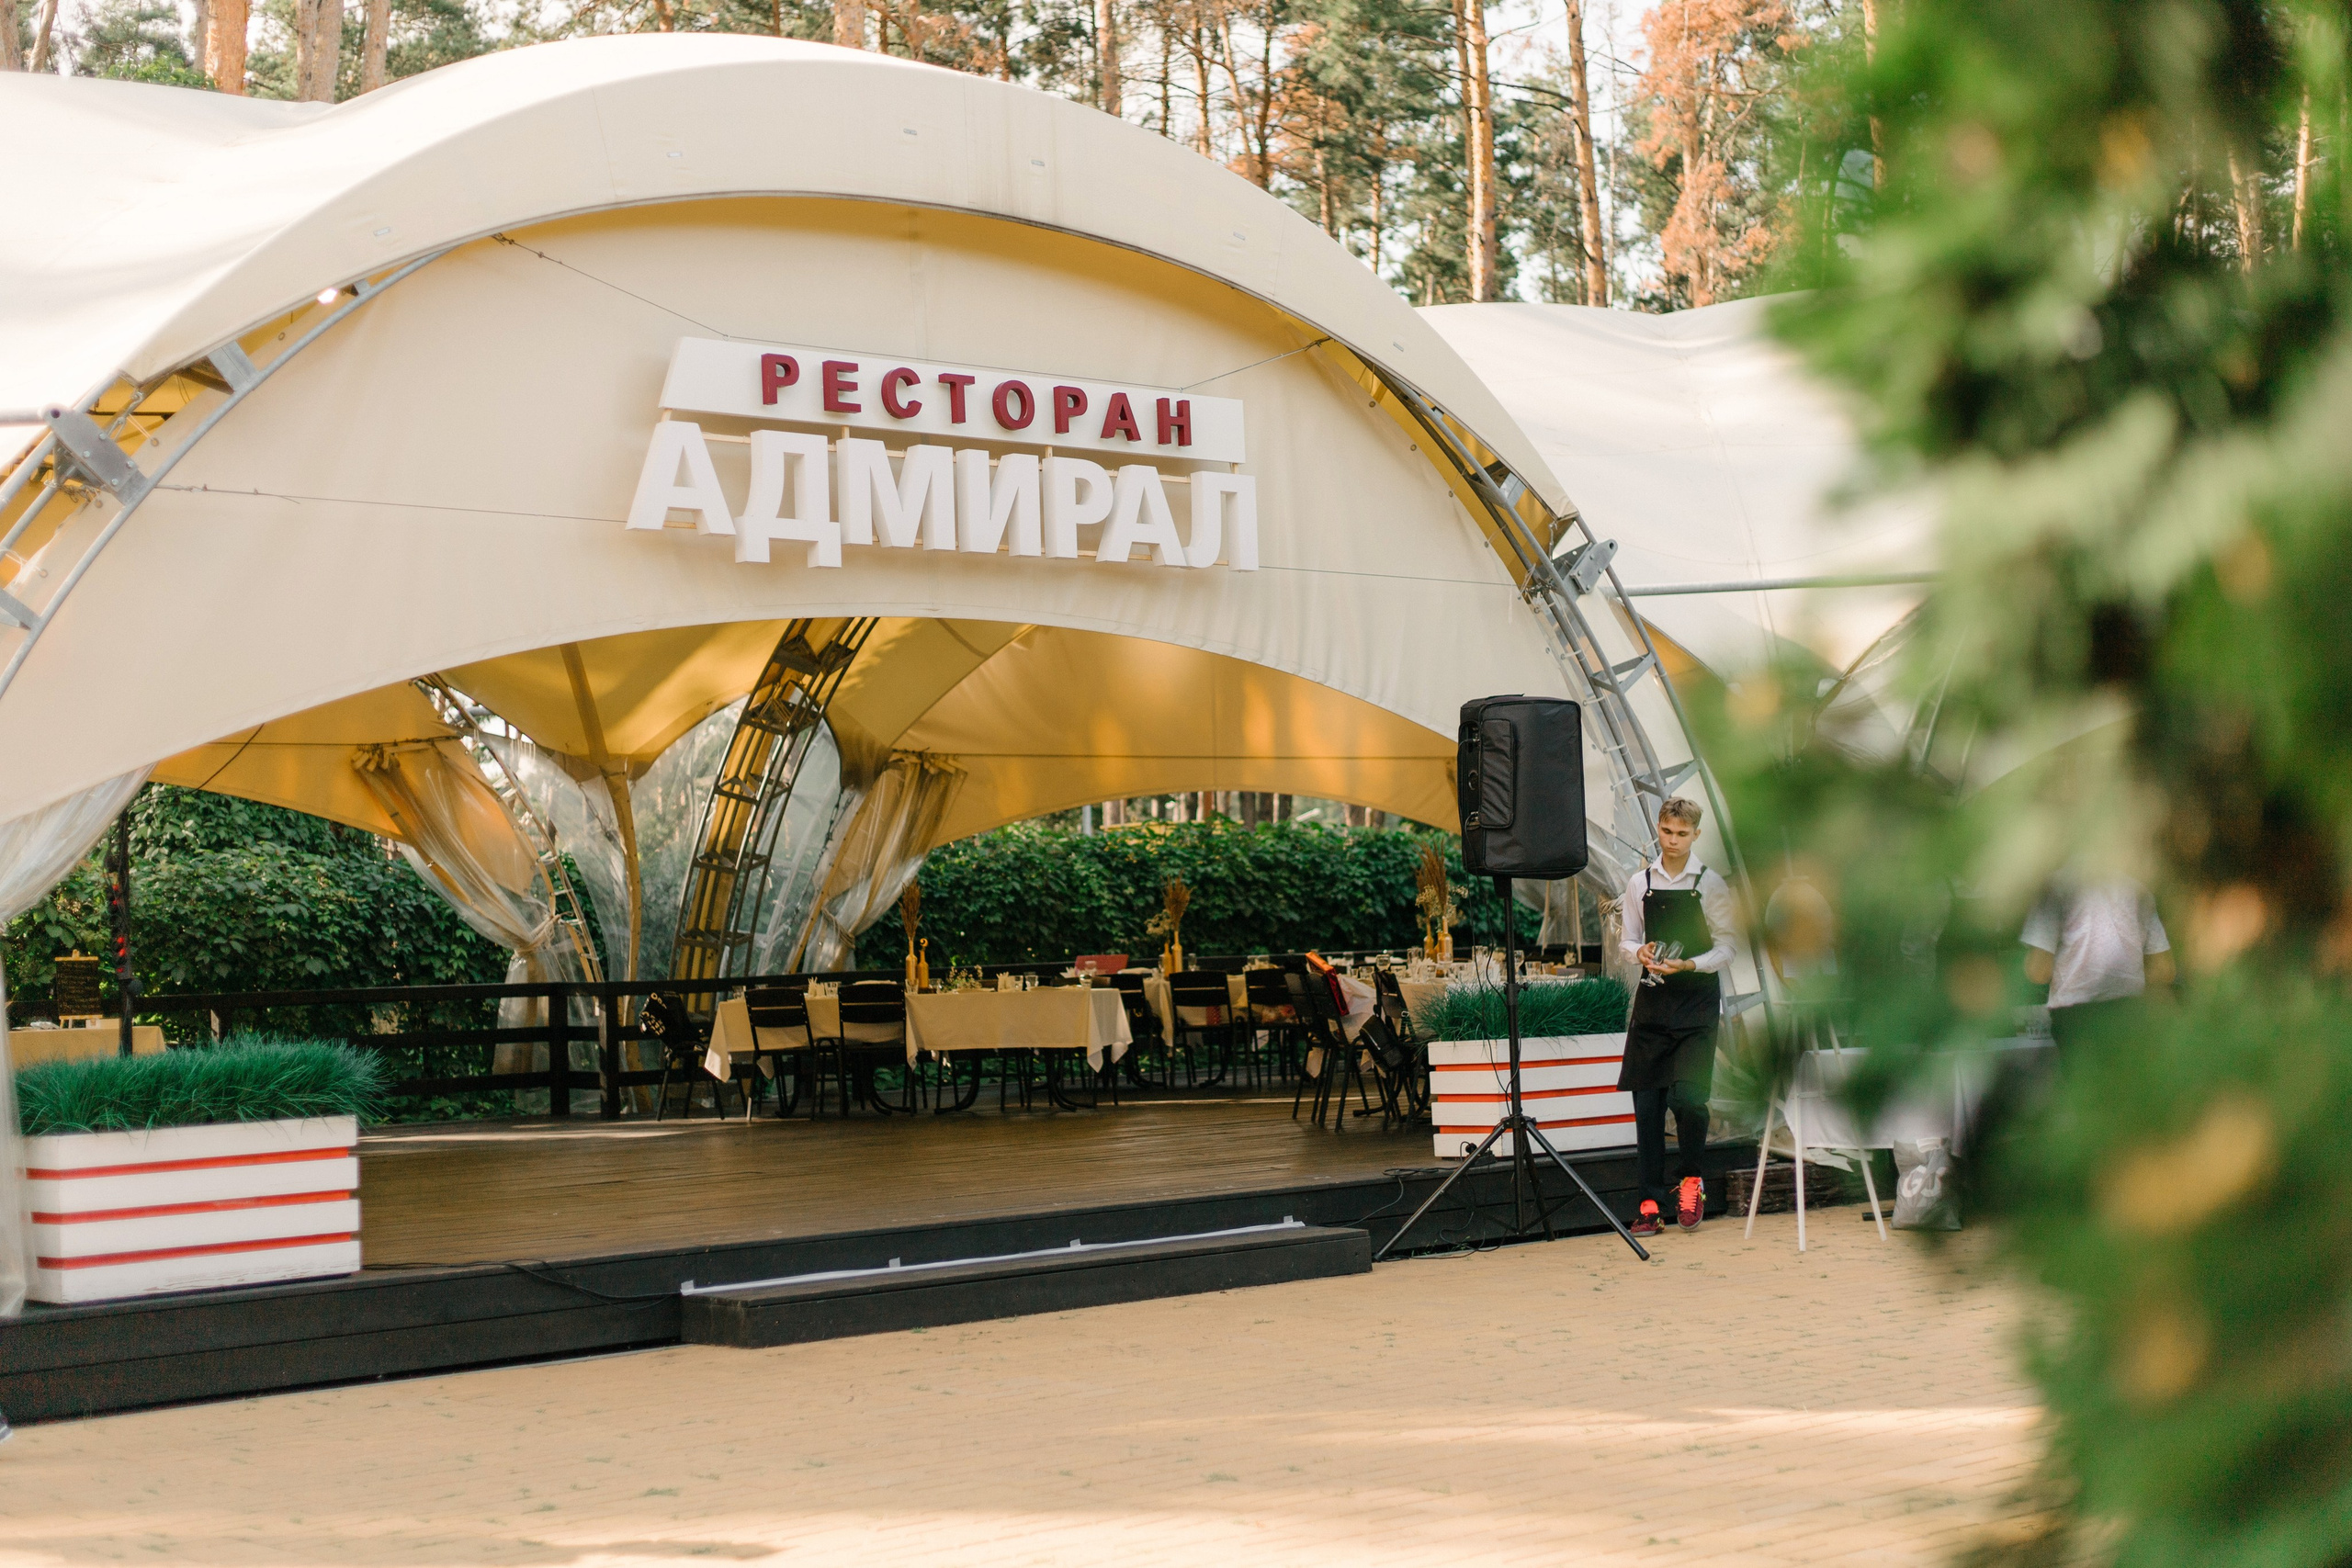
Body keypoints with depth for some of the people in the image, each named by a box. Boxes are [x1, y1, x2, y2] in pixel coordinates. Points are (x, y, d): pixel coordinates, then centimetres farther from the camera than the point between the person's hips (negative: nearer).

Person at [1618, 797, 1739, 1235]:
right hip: (1652, 1001, 3)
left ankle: (1690, 1179, 13)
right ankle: (1650, 1203, 6)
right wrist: (1640, 953, -9)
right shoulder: (1639, 884, 8)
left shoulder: (1710, 884, 0)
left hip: (1697, 1001, -3)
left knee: (1688, 1098, -15)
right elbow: (1628, 940, 13)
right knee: (1647, 1104, 0)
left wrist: (1688, 965, -16)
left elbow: (1726, 948, 0)